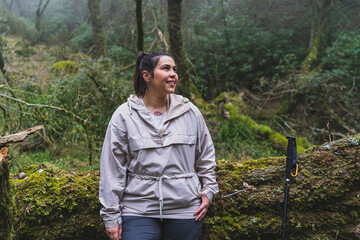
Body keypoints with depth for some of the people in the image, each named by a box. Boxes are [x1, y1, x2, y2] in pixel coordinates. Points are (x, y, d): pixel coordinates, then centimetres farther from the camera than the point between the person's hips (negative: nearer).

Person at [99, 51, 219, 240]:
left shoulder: (191, 113, 5)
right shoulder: (124, 115, -2)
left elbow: (206, 156, 18)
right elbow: (112, 168, -2)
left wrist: (208, 190, 11)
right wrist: (112, 216, -2)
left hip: (186, 210, 2)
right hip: (138, 212, -2)